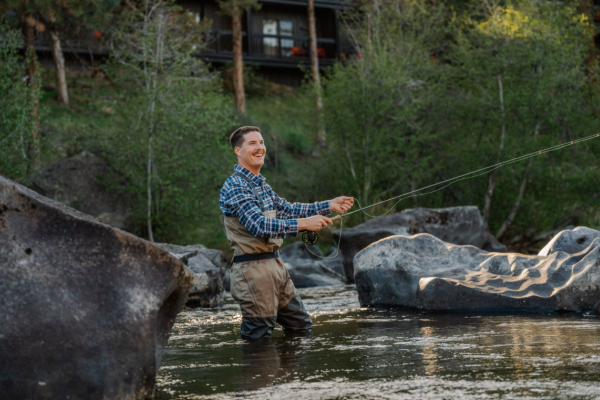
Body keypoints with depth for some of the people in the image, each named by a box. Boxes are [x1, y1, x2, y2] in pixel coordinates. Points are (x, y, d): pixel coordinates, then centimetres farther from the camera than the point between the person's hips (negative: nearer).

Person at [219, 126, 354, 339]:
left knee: (301, 328, 16)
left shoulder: (260, 184, 16)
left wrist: (330, 205, 18)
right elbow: (259, 226, -26)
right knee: (259, 338, -4)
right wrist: (304, 223, -28)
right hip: (253, 269, -10)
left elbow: (287, 209, 23)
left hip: (275, 264, 10)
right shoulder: (235, 187, -16)